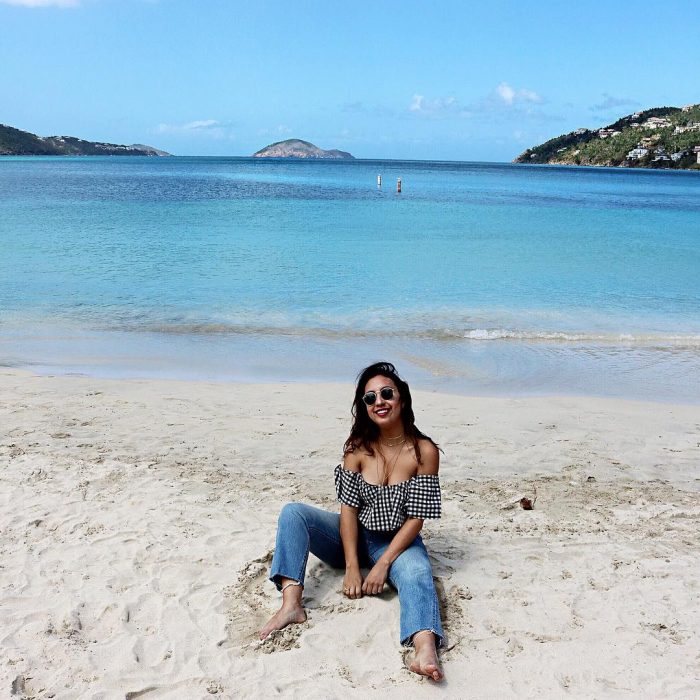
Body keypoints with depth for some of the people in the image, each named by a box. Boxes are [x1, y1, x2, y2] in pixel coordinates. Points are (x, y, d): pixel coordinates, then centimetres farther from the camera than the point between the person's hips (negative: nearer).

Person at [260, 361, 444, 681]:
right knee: (293, 512, -18)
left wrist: (382, 564, -21)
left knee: (417, 574, -36)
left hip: (397, 543, -3)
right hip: (353, 538, 3)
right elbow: (349, 508, -9)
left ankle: (425, 650, -63)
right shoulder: (358, 448, -6)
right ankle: (291, 603, -34)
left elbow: (416, 517, -14)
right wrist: (352, 567, -18)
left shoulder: (424, 451, -13)